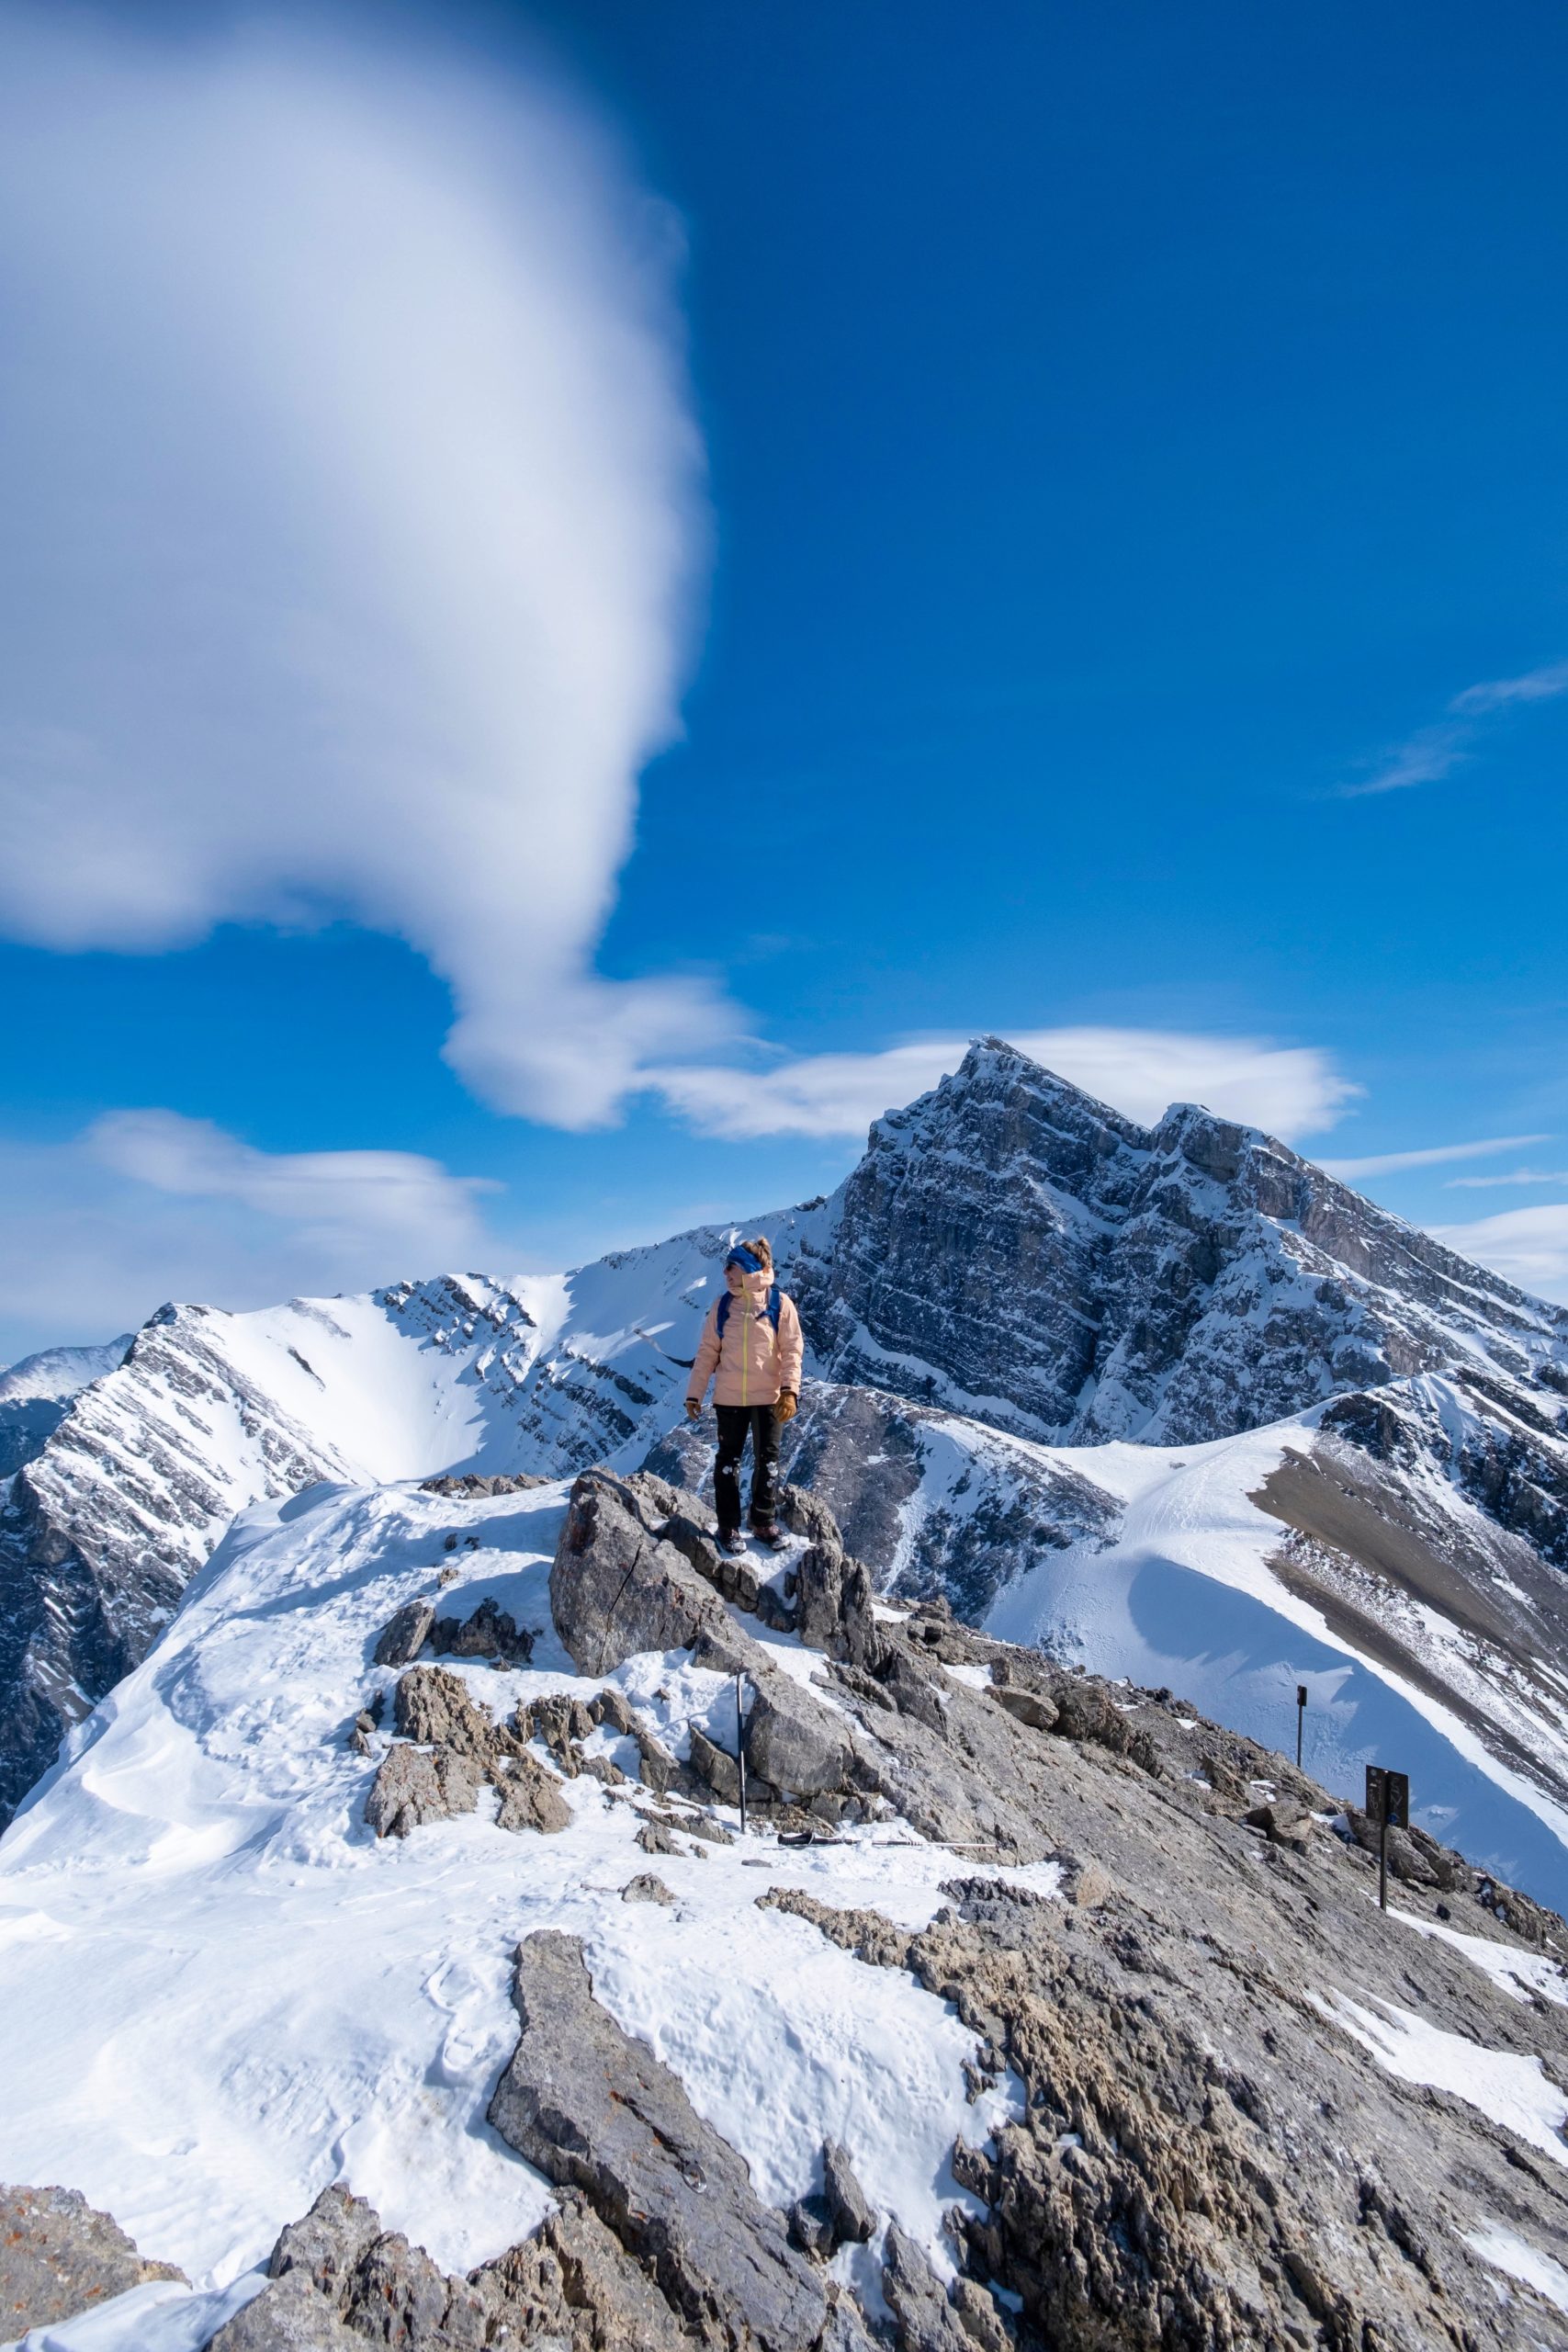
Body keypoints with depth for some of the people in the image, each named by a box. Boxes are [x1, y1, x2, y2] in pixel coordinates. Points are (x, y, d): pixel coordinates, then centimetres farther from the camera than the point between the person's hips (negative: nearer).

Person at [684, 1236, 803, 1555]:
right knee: (728, 1460, 9)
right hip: (729, 1398, 1)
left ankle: (763, 1523, 25)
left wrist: (790, 1390, -19)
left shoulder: (780, 1303, -6)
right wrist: (694, 1394, 2)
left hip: (768, 1397, -1)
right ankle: (728, 1526, 20)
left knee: (767, 1461, 10)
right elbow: (708, 1351, 4)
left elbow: (792, 1350, -7)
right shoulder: (722, 1305, 1)